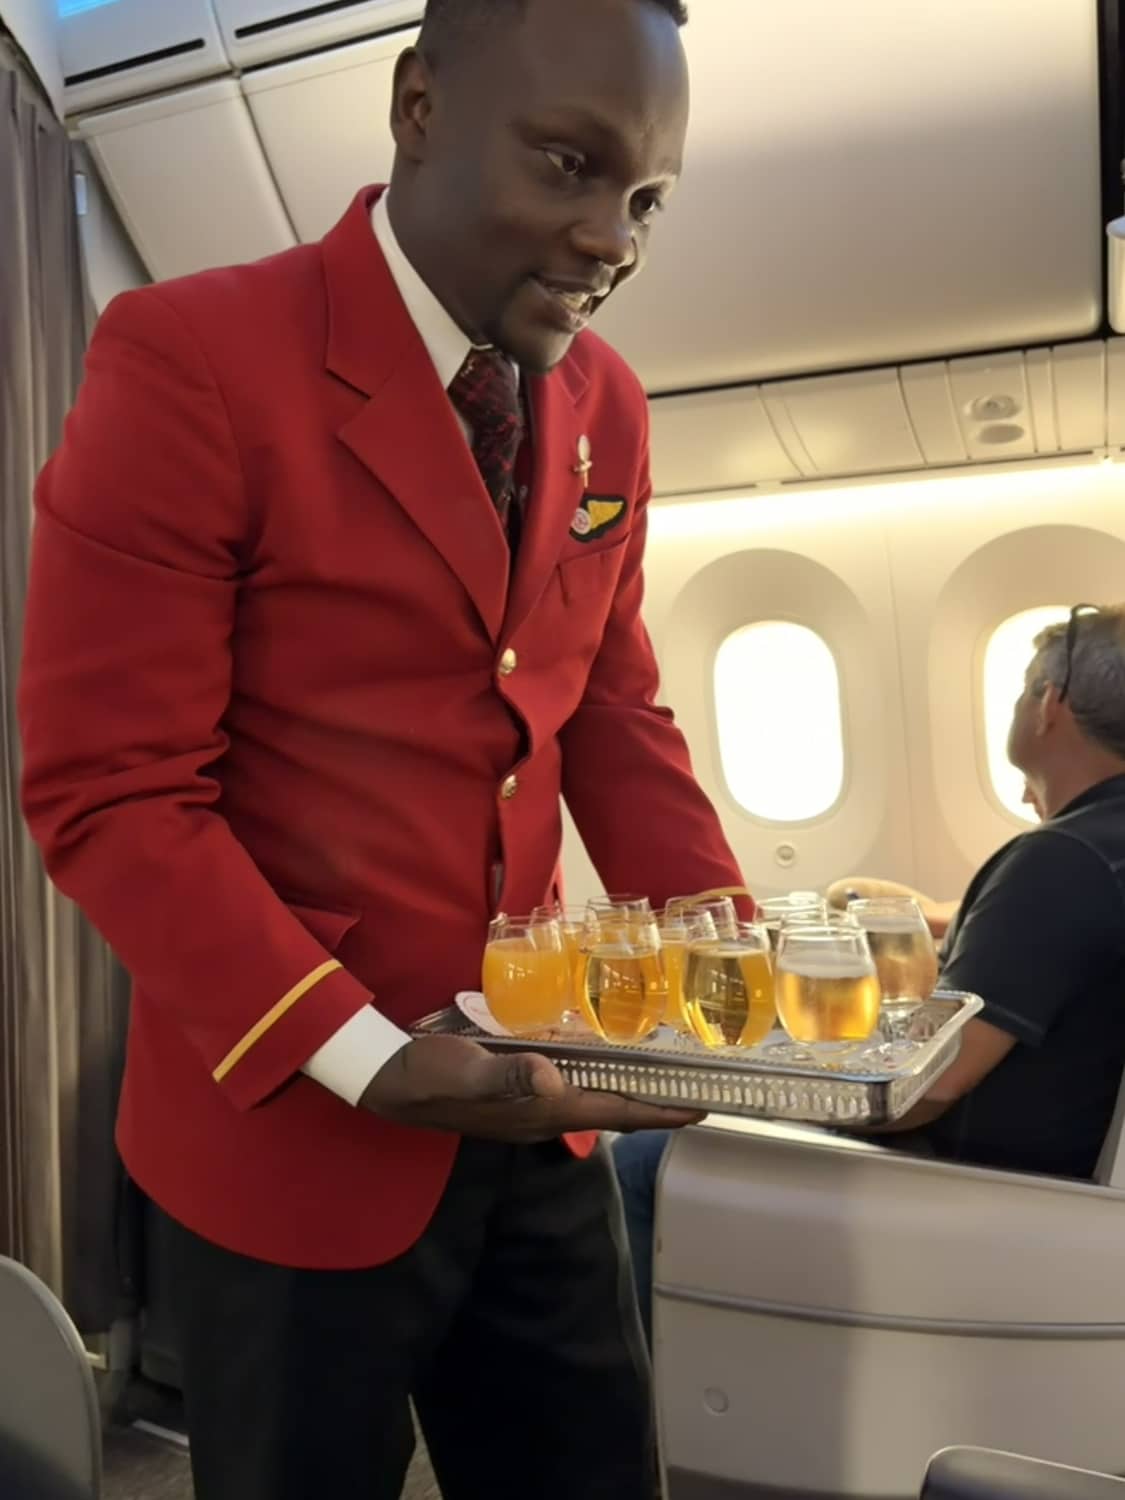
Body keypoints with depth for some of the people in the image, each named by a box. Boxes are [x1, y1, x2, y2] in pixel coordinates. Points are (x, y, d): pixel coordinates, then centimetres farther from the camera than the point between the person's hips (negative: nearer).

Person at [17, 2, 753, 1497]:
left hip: (535, 1114, 6)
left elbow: (612, 714, 9)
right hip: (289, 1113, -5)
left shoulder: (606, 403, 4)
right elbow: (109, 789, -16)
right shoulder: (191, 358, -15)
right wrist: (365, 1062, -23)